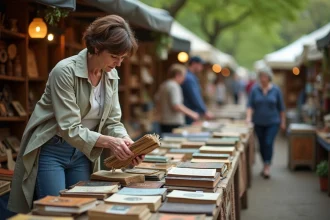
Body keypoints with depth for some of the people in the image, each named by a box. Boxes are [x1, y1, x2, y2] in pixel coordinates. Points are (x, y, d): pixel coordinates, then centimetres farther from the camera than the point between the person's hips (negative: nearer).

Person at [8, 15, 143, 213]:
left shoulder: (112, 76, -2)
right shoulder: (66, 71, -23)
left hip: (83, 153, 6)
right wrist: (109, 142, -34)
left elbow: (112, 121, 1)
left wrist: (126, 141, -19)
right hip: (51, 151, -6)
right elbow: (70, 128, -26)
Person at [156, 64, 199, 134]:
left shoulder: (163, 85, 14)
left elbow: (159, 103, 22)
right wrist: (191, 113, -14)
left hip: (164, 122, 10)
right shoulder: (174, 87, -14)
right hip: (175, 124, -10)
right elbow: (176, 106, -22)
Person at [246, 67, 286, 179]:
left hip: (272, 122, -2)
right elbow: (250, 105, -6)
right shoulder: (255, 89, -3)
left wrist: (283, 121, 6)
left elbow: (281, 107, 4)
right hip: (259, 122, 2)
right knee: (262, 144, 9)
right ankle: (265, 165, 24)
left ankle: (267, 166, -3)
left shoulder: (276, 90, -2)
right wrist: (249, 117, -20)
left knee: (268, 143, -11)